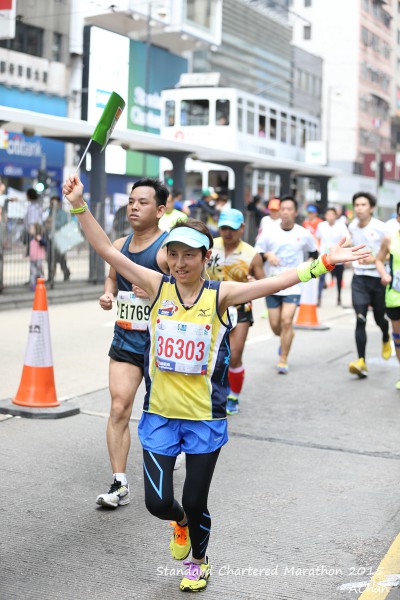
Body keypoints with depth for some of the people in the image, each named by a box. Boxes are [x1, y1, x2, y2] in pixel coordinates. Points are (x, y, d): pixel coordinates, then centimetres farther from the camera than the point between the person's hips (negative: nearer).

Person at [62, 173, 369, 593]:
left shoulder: (220, 294, -8)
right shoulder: (157, 287, -4)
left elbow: (277, 282, -15)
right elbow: (107, 251, -9)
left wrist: (325, 263, -23)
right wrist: (79, 207, -16)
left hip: (205, 418, -1)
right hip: (160, 415, 2)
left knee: (195, 503, 8)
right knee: (157, 502, 1)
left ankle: (198, 559, 40)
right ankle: (180, 523, 40)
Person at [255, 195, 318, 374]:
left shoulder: (304, 234, 1)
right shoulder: (269, 232, -1)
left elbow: (314, 254, 16)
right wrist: (267, 255, -16)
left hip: (293, 285, -1)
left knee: (287, 321, -15)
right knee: (275, 325, 4)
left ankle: (283, 359, -2)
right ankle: (286, 338, 40)